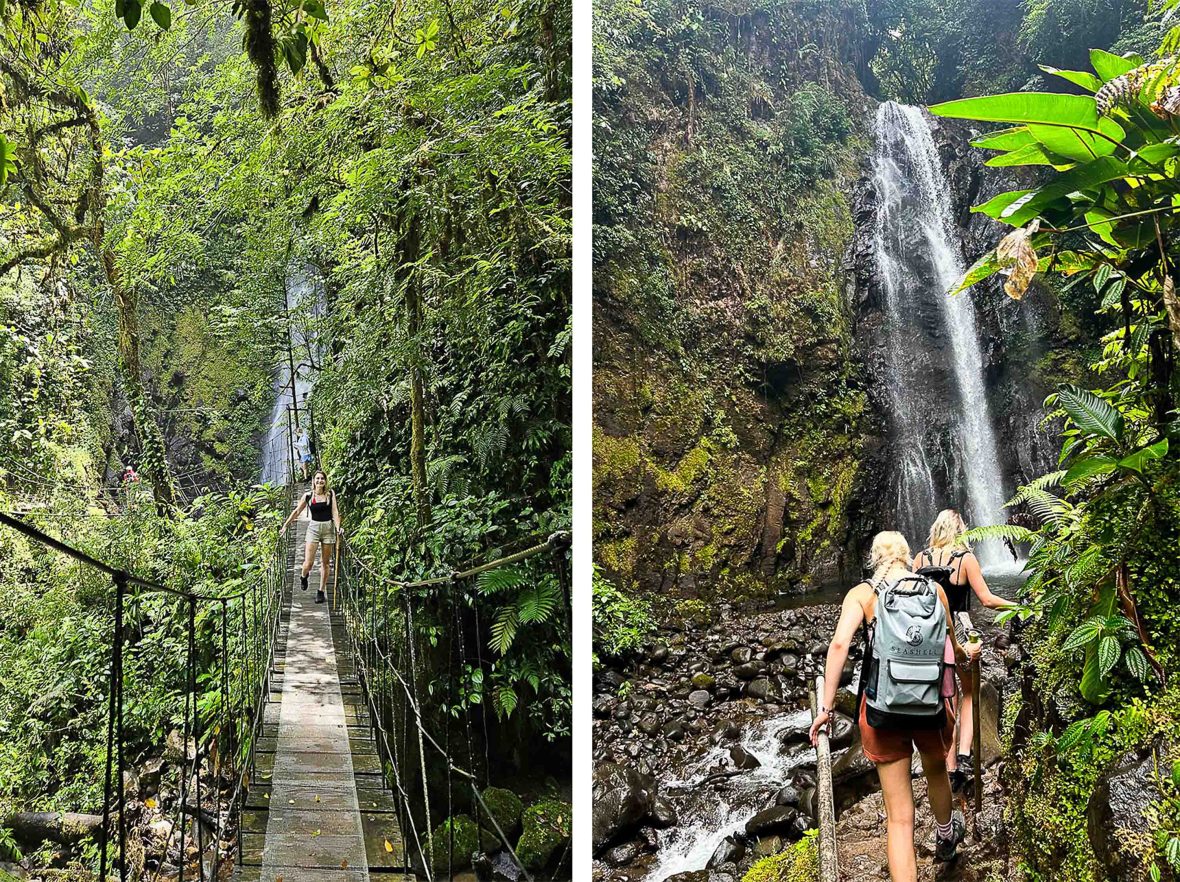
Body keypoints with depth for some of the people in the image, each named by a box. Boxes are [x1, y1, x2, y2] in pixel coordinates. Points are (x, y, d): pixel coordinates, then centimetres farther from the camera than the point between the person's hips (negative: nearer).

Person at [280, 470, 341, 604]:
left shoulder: (331, 493, 2)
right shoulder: (308, 495, 1)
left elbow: (335, 512, -1)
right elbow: (297, 511, 11)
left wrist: (338, 527, -15)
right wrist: (285, 525, 13)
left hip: (328, 528, 1)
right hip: (313, 528, -1)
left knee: (325, 562, 5)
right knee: (308, 563, -7)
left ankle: (321, 591, 17)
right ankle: (303, 577, 28)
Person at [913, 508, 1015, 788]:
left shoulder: (921, 558, 0)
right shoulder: (965, 558, -8)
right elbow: (987, 599, -9)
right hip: (959, 633, -2)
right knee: (969, 692, 19)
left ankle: (951, 768, 16)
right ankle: (964, 754, 1)